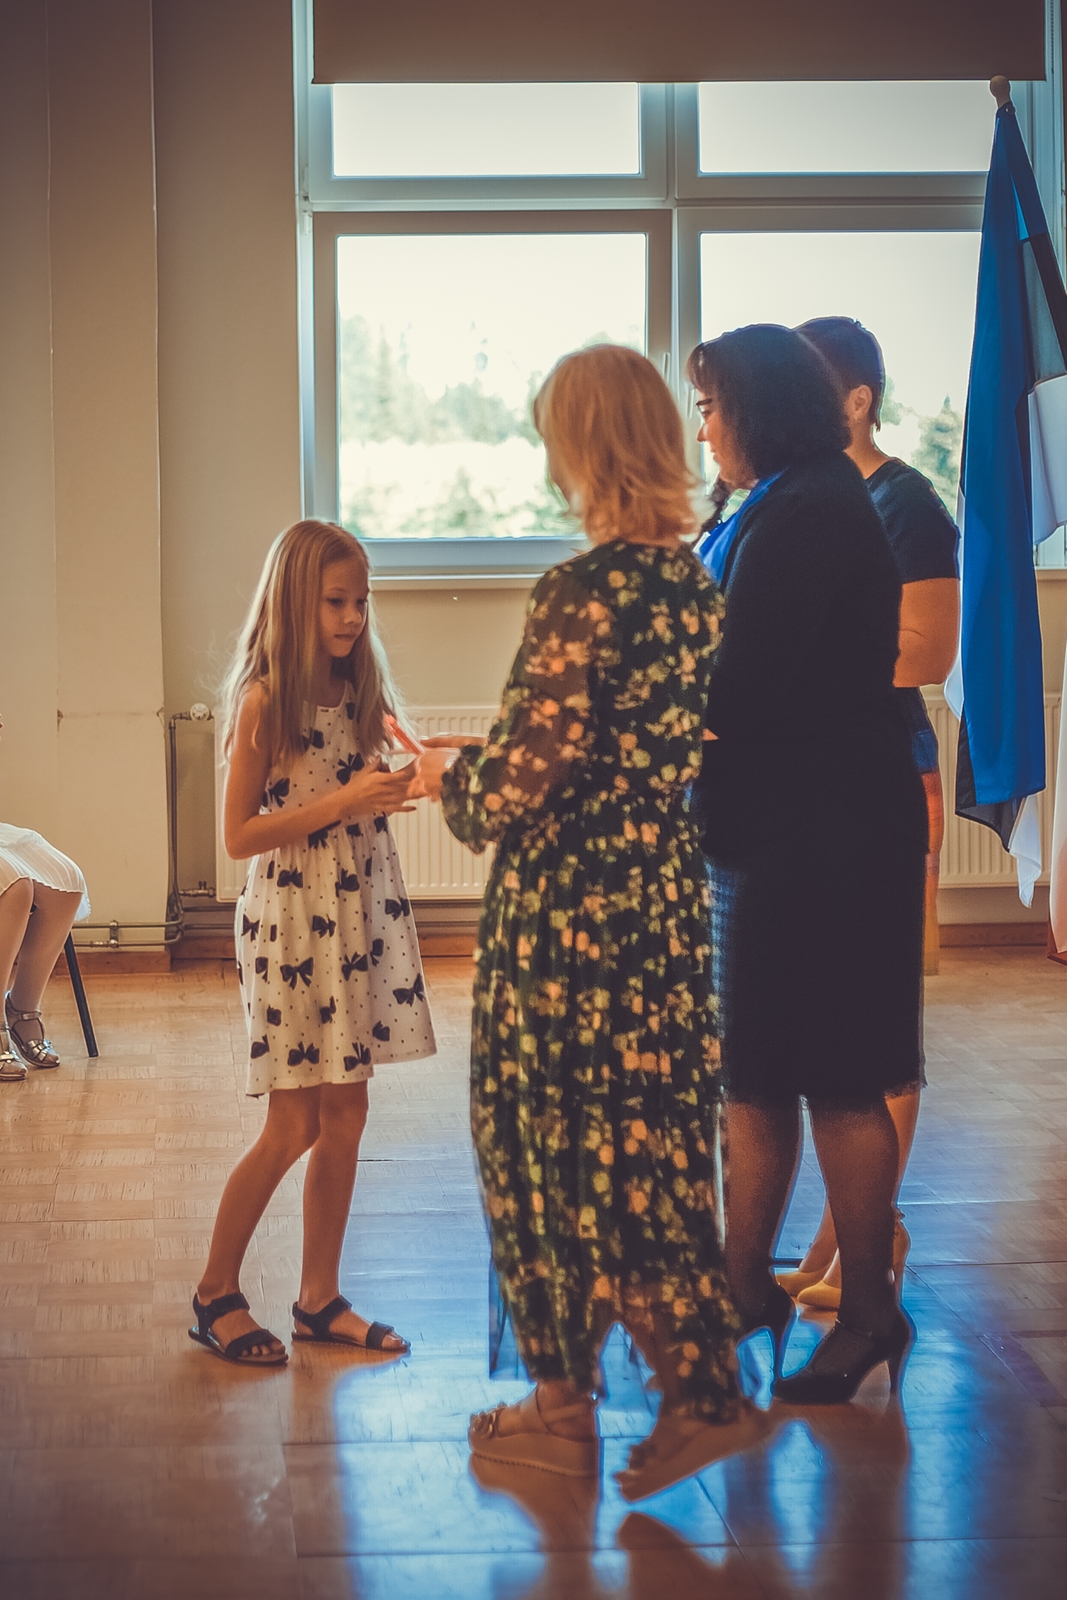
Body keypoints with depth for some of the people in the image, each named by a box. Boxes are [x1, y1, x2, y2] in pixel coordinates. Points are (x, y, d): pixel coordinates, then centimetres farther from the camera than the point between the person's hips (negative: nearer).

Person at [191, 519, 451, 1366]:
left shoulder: (357, 692, 9)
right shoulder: (265, 701, -10)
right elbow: (240, 835, -12)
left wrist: (399, 780, -4)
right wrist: (343, 801, -18)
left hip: (360, 915, 6)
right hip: (291, 921, -6)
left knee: (345, 1115, 8)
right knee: (293, 1127, -3)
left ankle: (320, 1297, 18)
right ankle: (216, 1295, 13)